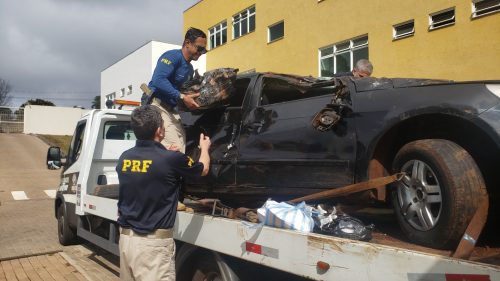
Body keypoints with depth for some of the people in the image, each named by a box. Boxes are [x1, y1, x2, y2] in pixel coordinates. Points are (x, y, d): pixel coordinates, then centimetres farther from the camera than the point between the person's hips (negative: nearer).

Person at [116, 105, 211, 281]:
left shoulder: (124, 158, 2)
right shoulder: (171, 159, -15)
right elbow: (203, 170, 5)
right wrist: (204, 148, 25)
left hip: (126, 237, 7)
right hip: (153, 241, -7)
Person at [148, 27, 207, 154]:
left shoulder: (189, 68, 19)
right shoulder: (172, 56, -9)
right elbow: (158, 80, -24)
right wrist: (182, 97, -25)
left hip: (172, 110, 9)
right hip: (158, 106, -9)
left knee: (181, 151, 2)